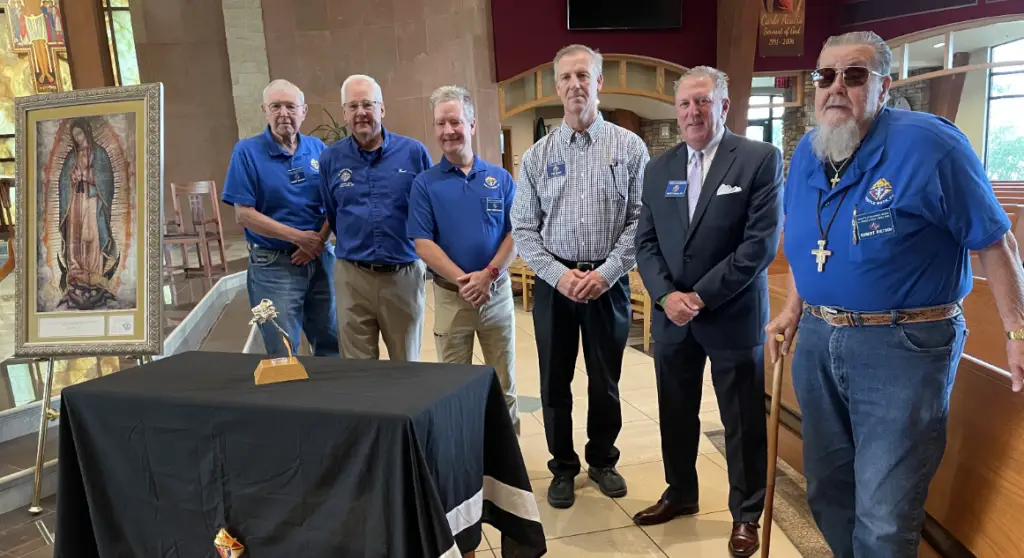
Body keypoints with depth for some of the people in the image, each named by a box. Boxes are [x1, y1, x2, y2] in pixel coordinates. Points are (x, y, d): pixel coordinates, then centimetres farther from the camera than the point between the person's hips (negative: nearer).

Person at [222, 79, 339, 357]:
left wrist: (319, 240, -11)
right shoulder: (246, 151, -6)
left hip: (320, 259, 4)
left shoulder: (318, 148, 5)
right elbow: (244, 214, -10)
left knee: (333, 346, 14)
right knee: (282, 356, 4)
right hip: (273, 266, -3)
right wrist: (298, 236, -15)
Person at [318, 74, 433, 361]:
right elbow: (331, 216, 14)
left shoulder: (414, 152, -3)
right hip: (353, 277, 1)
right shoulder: (330, 159, 3)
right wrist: (354, 246, 13)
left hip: (405, 274, -1)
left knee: (406, 364, 15)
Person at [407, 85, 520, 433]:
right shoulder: (425, 183, -1)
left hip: (497, 291, 2)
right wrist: (461, 279, -18)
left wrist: (488, 274, -15)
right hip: (451, 295, -1)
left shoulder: (501, 178, 4)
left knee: (503, 381, 12)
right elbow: (423, 242, -7)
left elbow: (515, 233, 0)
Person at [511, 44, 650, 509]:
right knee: (555, 382, 10)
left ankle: (602, 460, 34)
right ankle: (563, 467, 29)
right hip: (554, 282, 1)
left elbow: (641, 220, -4)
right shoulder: (537, 155, 3)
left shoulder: (629, 147, 0)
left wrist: (605, 274, -13)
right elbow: (523, 228, 1)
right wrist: (559, 274, -11)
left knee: (605, 381, 13)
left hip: (608, 282, -1)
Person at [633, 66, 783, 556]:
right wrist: (667, 296, -11)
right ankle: (680, 493, 39)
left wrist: (702, 296, -16)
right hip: (671, 317, 5)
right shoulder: (658, 168, 8)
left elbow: (761, 243, -14)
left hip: (732, 316, -4)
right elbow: (645, 242, 5)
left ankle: (746, 513, 30)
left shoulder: (761, 159, -7)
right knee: (675, 414, 18)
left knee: (743, 422, 10)